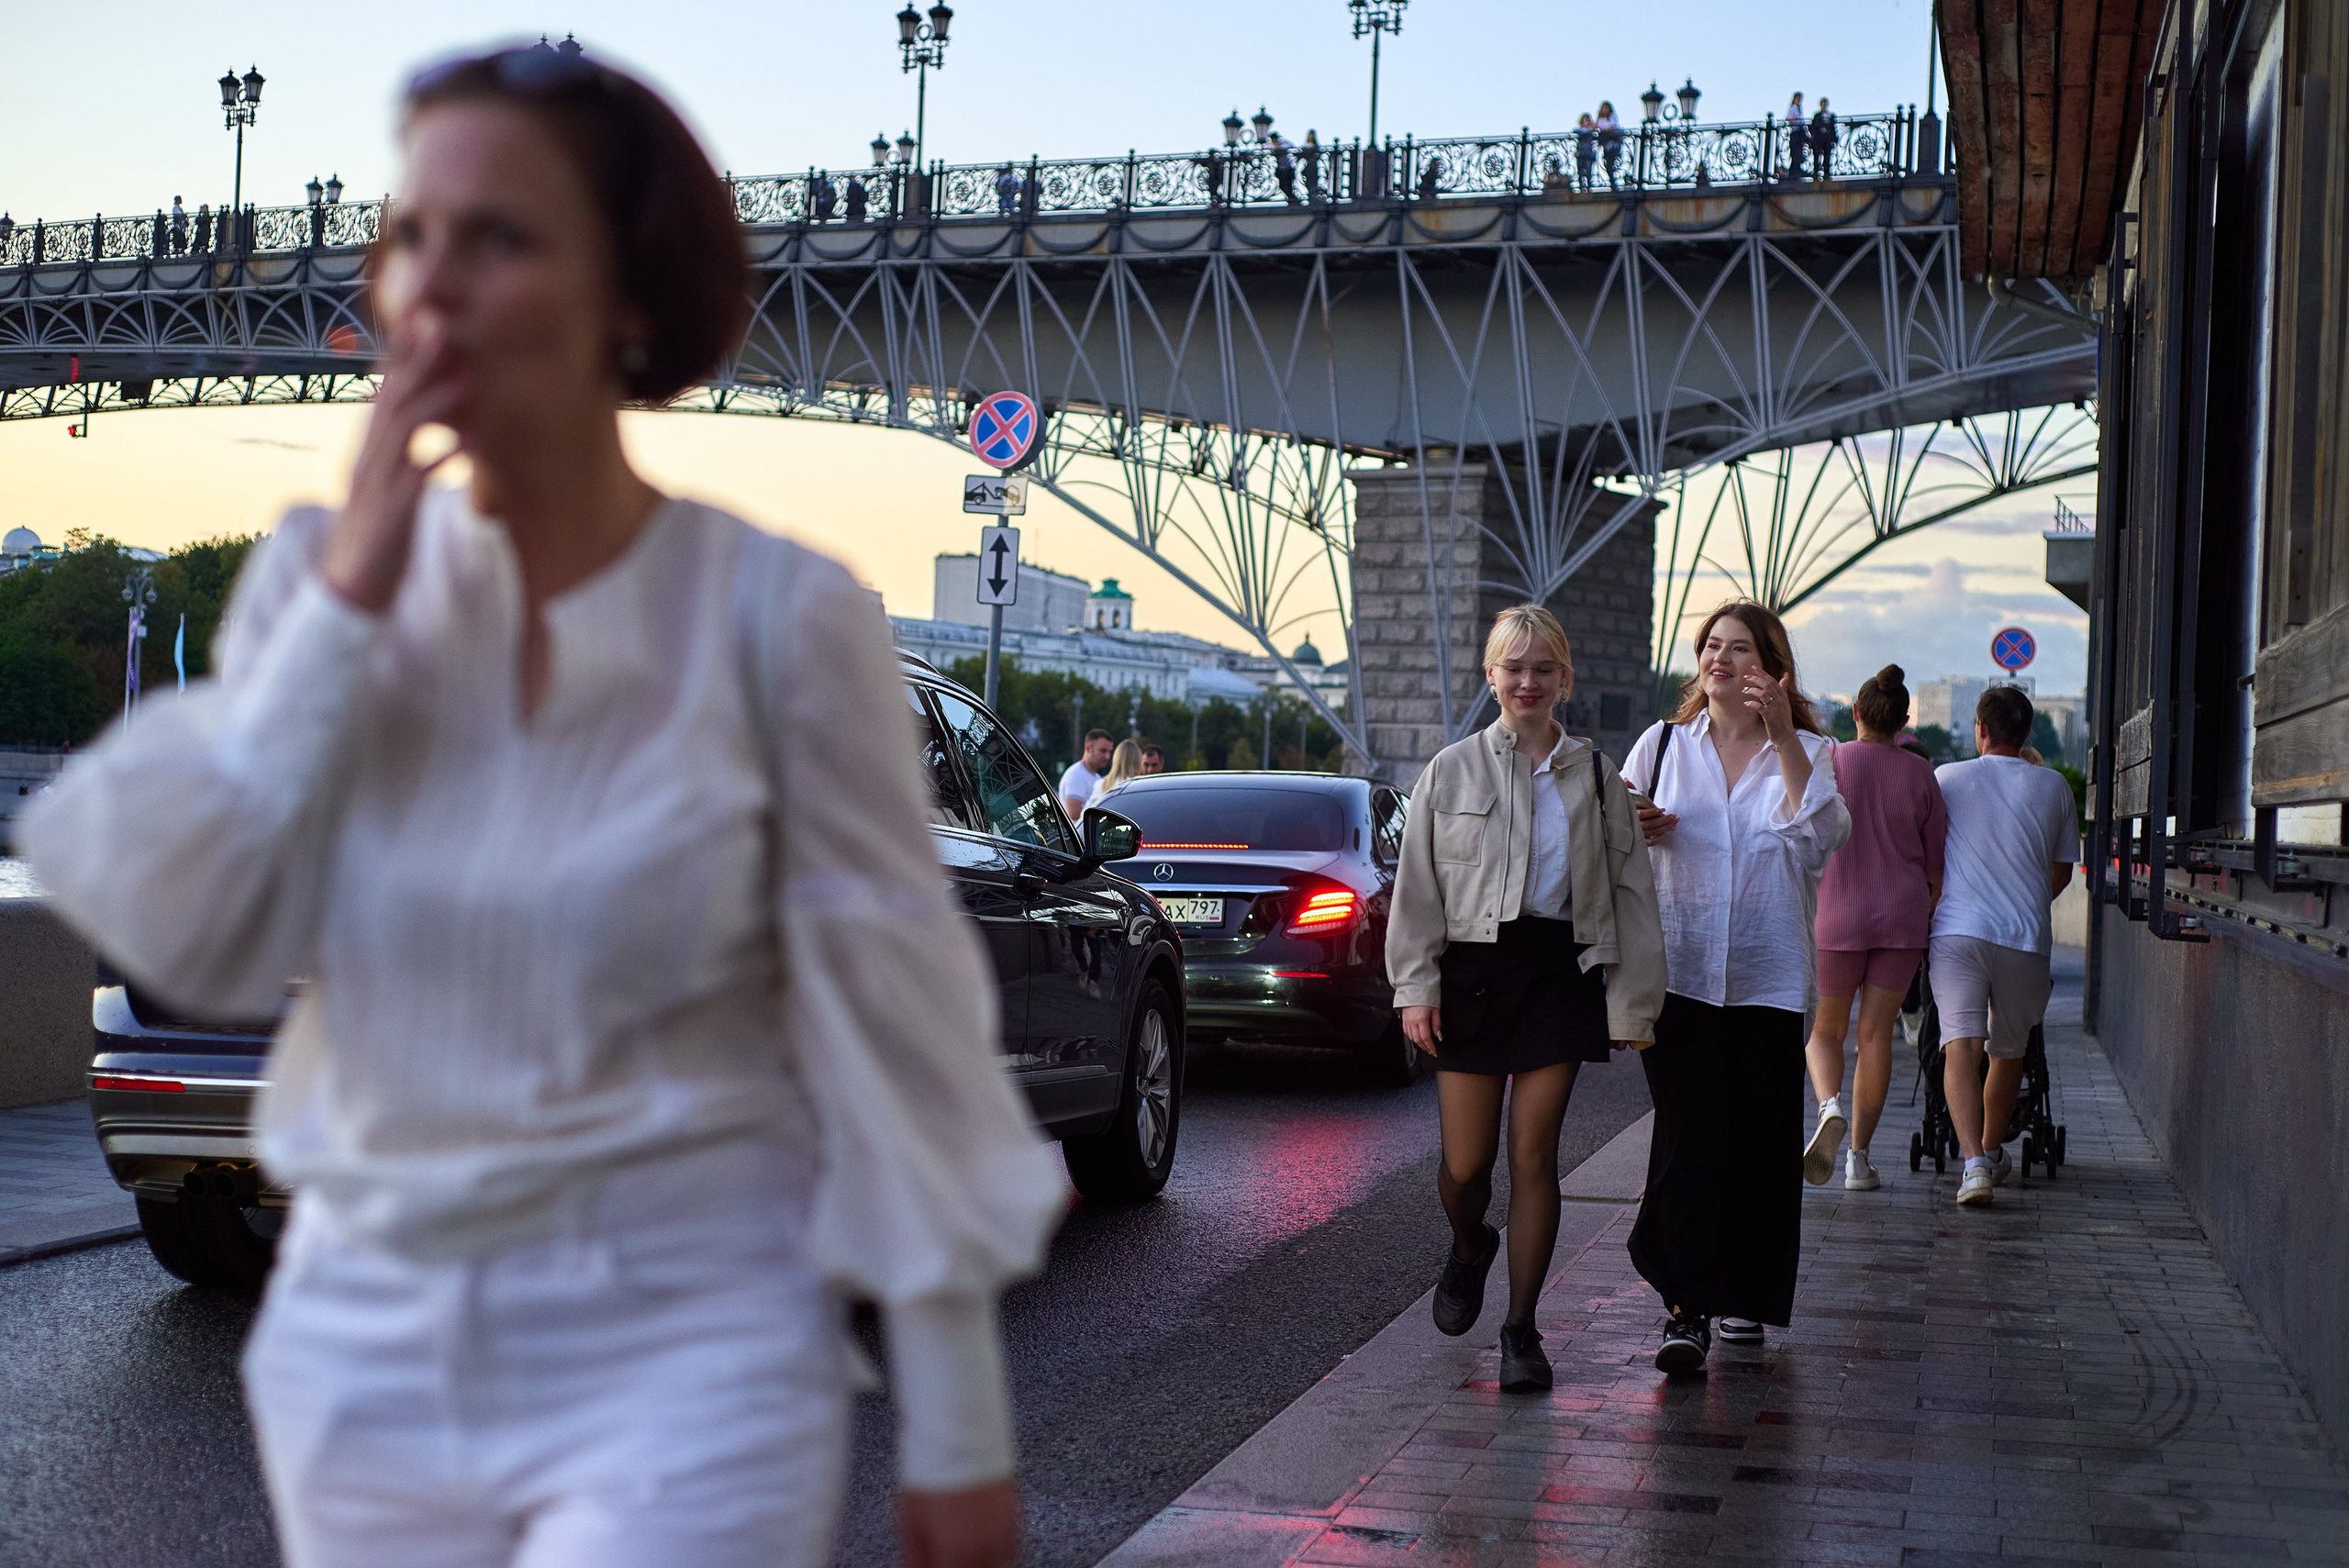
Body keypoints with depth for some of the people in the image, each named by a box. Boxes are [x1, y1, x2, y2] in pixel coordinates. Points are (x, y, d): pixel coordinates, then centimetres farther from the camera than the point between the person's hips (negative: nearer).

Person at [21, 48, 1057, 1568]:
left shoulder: (776, 611, -12)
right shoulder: (317, 574, 0)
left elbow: (890, 1019, -7)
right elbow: (185, 942, -7)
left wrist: (958, 1423, -4)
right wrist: (345, 609, -14)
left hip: (684, 1345, -4)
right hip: (364, 1344, 4)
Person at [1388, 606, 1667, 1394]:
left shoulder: (1597, 777, 7)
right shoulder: (1452, 771, 5)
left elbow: (1630, 893, 8)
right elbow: (1416, 888, 6)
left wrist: (1634, 1002, 2)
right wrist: (1416, 987, -1)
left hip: (1561, 973, 0)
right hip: (1473, 970, 0)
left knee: (1534, 1157, -1)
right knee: (1465, 1163, 1)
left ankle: (1521, 1329, 9)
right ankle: (1467, 1248, 36)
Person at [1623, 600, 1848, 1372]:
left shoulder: (1806, 753, 7)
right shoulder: (1662, 745, 11)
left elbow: (1821, 838, -11)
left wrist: (1783, 742, -18)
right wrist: (1634, 831, -7)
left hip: (1768, 979, 0)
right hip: (1678, 972, 0)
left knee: (1762, 1142, 6)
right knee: (1689, 1136, -11)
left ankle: (1747, 1296, 22)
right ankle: (1686, 1309, -13)